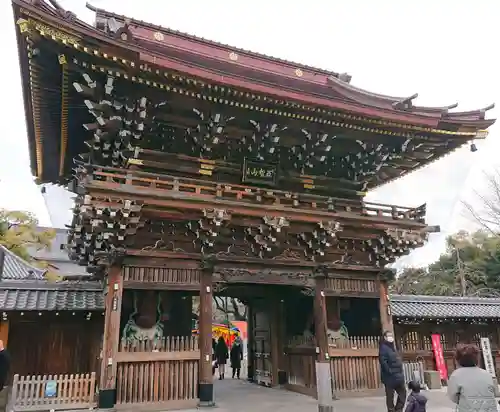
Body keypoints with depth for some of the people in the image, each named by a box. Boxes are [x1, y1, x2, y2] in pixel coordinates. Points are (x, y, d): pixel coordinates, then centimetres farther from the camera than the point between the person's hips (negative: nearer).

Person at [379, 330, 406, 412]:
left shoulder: (392, 347, 17)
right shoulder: (383, 348, -12)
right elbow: (383, 362, -22)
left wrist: (400, 373, 12)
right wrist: (390, 372, -21)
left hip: (397, 376, 9)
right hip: (389, 377, -9)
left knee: (402, 392, 15)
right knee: (390, 395, 0)